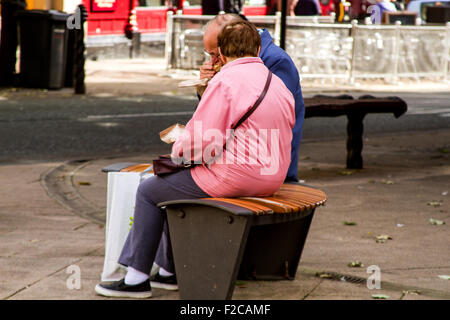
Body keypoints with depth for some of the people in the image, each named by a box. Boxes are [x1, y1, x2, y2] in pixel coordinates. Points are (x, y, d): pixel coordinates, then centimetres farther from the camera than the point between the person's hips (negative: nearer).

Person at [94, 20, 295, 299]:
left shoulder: (225, 81, -15)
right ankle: (169, 272, 30)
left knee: (149, 191, 8)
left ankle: (137, 279, 12)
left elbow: (204, 142, -20)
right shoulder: (278, 82, 11)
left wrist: (179, 148, 2)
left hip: (233, 177, -9)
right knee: (173, 186, 27)